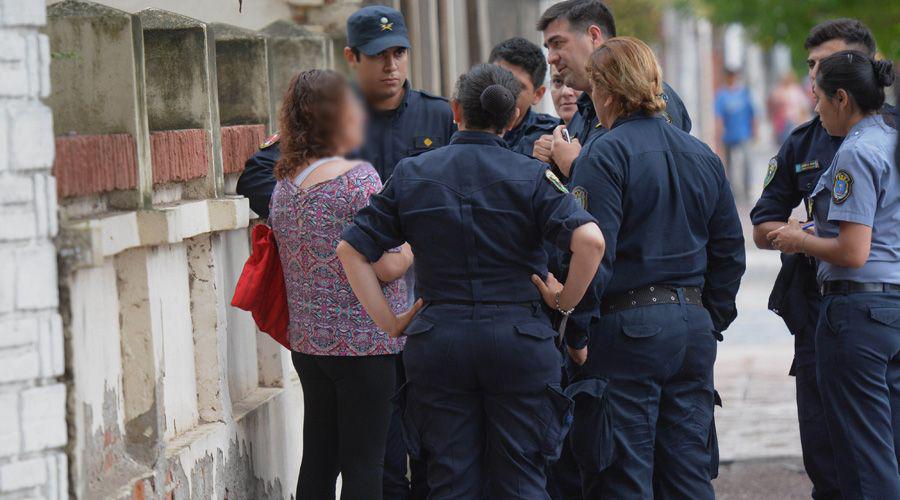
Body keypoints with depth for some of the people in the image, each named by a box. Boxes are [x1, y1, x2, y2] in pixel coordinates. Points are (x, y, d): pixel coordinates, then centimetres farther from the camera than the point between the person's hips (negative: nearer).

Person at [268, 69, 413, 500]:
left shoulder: (284, 184, 10)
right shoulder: (357, 178, -14)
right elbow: (388, 267, -17)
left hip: (306, 340, 7)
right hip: (364, 343, -7)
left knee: (318, 460, 11)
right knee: (363, 461, -3)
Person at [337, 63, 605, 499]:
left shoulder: (412, 174, 5)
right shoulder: (530, 176, -3)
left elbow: (351, 249, 3)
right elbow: (589, 239, -17)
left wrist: (387, 323, 4)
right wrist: (567, 299, -2)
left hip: (437, 340, 2)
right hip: (519, 340, -2)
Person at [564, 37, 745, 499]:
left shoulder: (604, 155, -9)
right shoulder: (703, 156, 12)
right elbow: (730, 251, 15)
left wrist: (578, 331, -10)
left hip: (627, 327, -6)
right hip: (693, 329, 6)